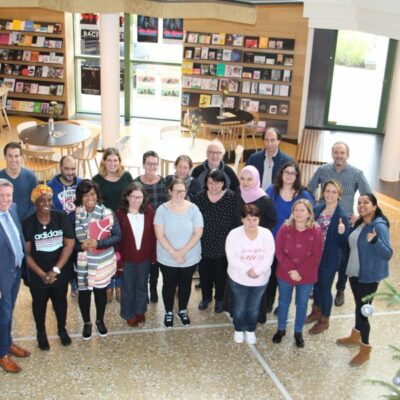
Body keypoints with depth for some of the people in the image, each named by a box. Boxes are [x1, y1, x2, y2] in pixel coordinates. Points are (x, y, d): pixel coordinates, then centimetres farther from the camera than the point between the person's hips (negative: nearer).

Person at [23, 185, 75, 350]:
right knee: (39, 303, 17)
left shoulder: (62, 217, -9)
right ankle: (41, 333, 40)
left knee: (60, 301, 19)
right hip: (37, 274, -1)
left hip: (61, 272, 1)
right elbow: (26, 253, -9)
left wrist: (56, 270, -14)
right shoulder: (27, 223, -12)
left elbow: (69, 245, -9)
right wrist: (42, 274, -16)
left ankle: (62, 329, 43)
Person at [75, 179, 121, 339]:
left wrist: (98, 243, -22)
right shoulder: (74, 216, -8)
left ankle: (100, 321, 39)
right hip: (82, 262, 0)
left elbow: (117, 236, -9)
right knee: (84, 292, 12)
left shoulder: (108, 213, -10)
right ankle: (87, 323, 34)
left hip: (103, 261, 0)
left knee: (101, 291, 16)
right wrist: (81, 246, -22)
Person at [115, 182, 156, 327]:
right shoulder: (120, 212, -16)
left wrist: (153, 255, -2)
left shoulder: (149, 210, -9)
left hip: (145, 257, 2)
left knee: (142, 285, 21)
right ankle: (129, 314, 36)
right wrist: (119, 260, -11)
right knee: (128, 287, 16)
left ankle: (140, 310, 43)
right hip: (127, 258, -2)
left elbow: (153, 235, -3)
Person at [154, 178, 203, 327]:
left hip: (190, 257, 1)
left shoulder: (193, 209, -9)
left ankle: (183, 310, 40)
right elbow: (160, 235, -13)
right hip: (167, 258, -1)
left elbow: (198, 233, -11)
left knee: (185, 284, 18)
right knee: (169, 285, 15)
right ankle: (168, 312, 36)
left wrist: (183, 251, -18)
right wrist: (173, 253, -20)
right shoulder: (162, 209, -11)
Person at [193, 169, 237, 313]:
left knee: (220, 274, 13)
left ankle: (220, 299, 37)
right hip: (204, 244, 3)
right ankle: (206, 297, 41)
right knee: (204, 273, 16)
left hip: (223, 245, -2)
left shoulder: (232, 198, -13)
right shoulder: (200, 197, -4)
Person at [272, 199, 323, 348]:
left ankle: (298, 332, 33)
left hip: (306, 277, -1)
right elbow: (279, 251, -10)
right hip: (285, 274, 1)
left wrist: (300, 272, -18)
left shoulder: (316, 231, -13)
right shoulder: (285, 228, -10)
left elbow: (316, 256, -12)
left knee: (302, 304, 14)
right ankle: (281, 329, 36)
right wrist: (291, 270, -18)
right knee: (284, 302, 17)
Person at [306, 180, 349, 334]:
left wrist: (341, 233, -35)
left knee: (325, 288, 9)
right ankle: (316, 311, 44)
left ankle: (324, 321, 29)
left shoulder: (341, 216, -18)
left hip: (329, 259, -5)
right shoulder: (317, 210, -2)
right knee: (316, 284, 22)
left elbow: (342, 244, -17)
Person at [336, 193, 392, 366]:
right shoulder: (359, 223, 4)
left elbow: (388, 254, -27)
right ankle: (355, 336, 42)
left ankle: (365, 349, 16)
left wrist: (374, 240, -42)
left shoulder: (379, 226, -21)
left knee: (363, 310, -1)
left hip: (369, 276, -8)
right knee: (358, 306, 23)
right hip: (355, 272, 8)